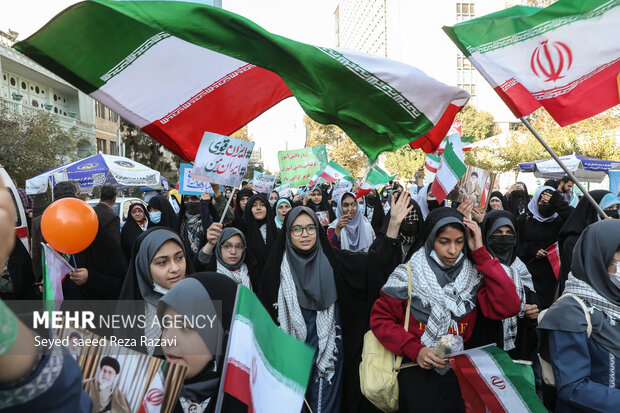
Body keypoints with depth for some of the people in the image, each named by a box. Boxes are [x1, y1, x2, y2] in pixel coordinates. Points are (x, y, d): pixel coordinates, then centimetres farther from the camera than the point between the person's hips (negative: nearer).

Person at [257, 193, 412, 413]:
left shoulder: (332, 259, -3)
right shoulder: (277, 267, -5)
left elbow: (374, 261, -9)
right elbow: (264, 311, -2)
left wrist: (394, 223, -18)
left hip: (328, 346, 0)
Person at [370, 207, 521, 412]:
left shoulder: (473, 276, -2)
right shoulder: (408, 274, -10)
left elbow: (508, 307, -16)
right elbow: (380, 318, -6)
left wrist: (481, 253, -15)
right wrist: (414, 350, -19)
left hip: (460, 376, 3)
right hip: (417, 374, -2)